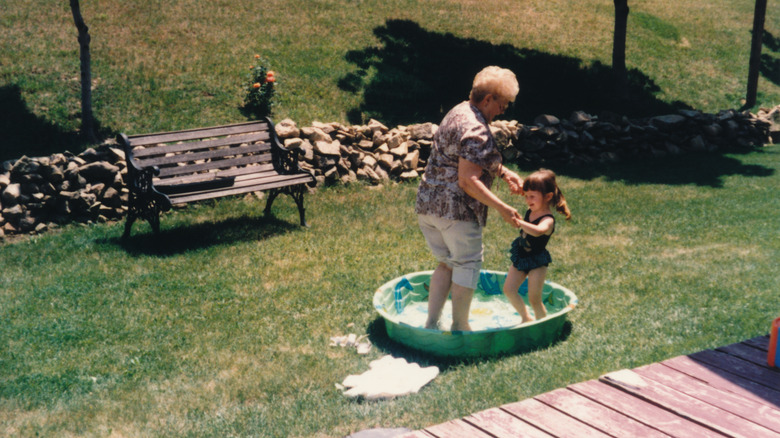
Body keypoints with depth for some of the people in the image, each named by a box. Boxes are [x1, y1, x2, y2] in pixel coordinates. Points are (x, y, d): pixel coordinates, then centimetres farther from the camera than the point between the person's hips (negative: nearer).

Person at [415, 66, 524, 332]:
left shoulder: (460, 111, 13)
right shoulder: (476, 130, -19)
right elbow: (468, 181, -25)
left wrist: (505, 173, 15)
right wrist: (502, 209, -24)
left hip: (427, 205, 10)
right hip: (455, 210, -10)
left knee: (446, 262, 20)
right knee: (467, 264, 6)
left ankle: (431, 324, 19)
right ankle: (460, 328, 15)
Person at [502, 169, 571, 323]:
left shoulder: (548, 220, -26)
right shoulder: (530, 211, -3)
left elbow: (538, 231, -50)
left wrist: (519, 222, -57)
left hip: (537, 262, -8)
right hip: (521, 258, 8)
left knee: (534, 299, -2)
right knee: (508, 289, 7)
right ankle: (526, 318, 27)